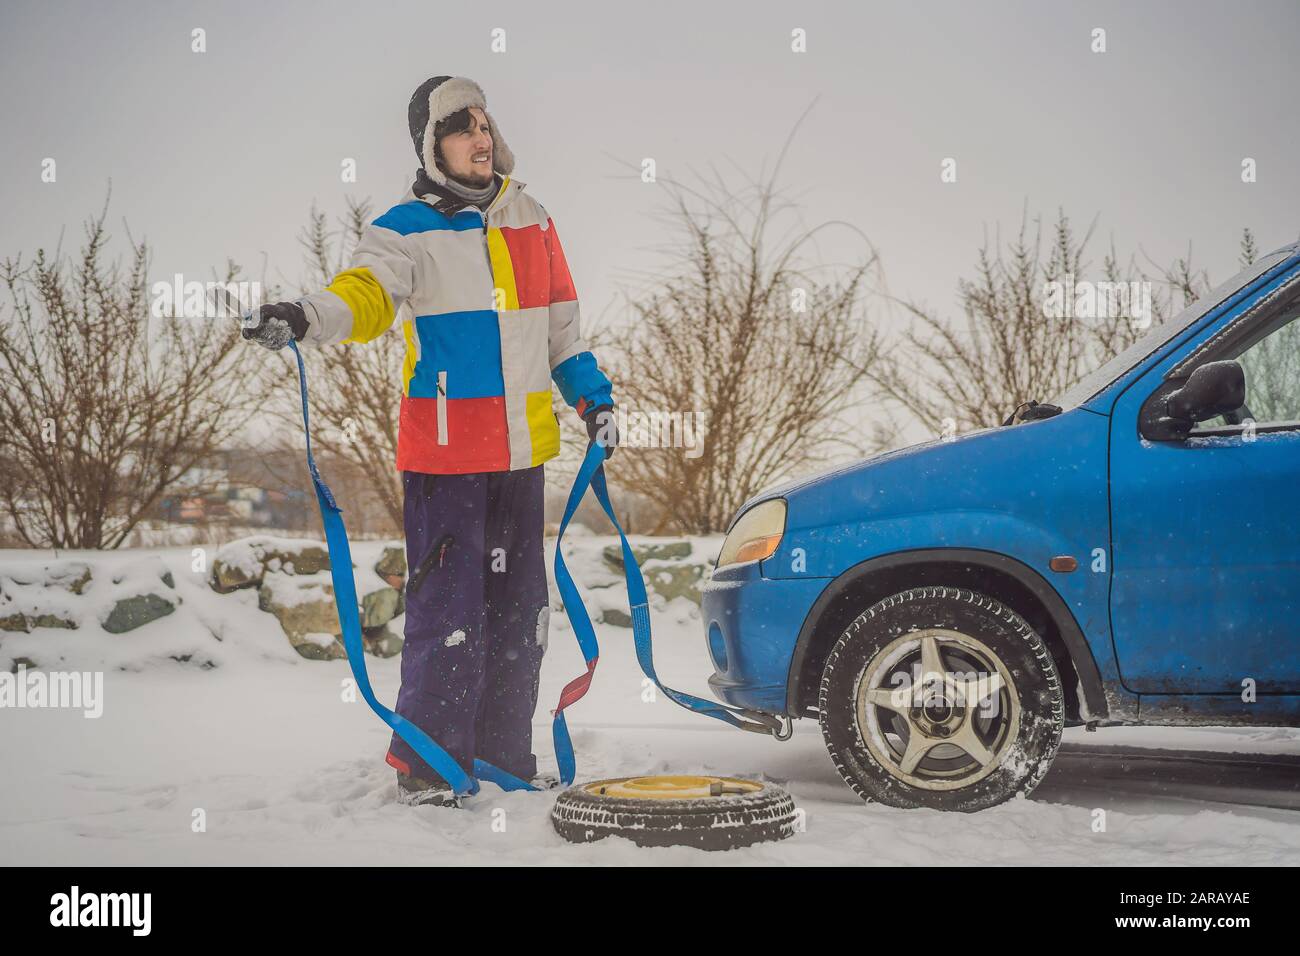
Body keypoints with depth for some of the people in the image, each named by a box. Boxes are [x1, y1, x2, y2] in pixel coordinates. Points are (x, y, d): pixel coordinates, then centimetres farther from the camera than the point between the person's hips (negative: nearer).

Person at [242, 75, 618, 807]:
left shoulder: (529, 216, 12)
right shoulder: (408, 232, -6)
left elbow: (560, 315, 21)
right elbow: (367, 293, -23)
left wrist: (592, 393, 19)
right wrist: (304, 318, -43)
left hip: (523, 448, 6)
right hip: (446, 454, -6)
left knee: (521, 606, 12)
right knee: (449, 607, -8)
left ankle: (503, 750, 25)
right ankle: (425, 762, 3)